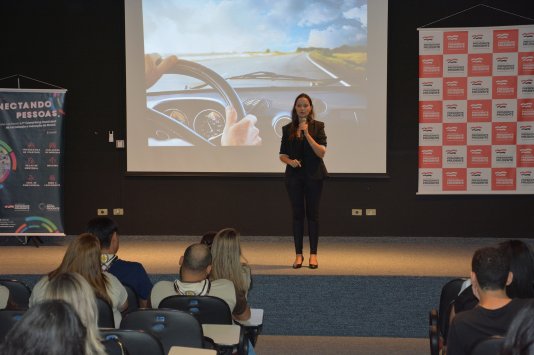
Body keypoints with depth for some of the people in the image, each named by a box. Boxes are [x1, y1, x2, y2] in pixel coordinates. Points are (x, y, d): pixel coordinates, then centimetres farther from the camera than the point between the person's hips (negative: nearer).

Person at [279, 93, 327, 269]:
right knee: (297, 214, 4)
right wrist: (289, 161, -13)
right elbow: (282, 154, 8)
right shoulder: (288, 129, 6)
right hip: (294, 176, 2)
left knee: (312, 213, 2)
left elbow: (321, 152, -11)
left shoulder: (318, 126, -1)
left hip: (314, 175, -2)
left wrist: (307, 134, -17)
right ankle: (298, 254, 11)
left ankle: (313, 254, 10)